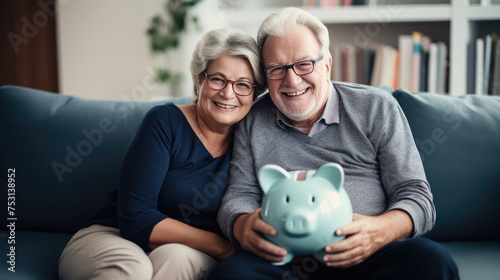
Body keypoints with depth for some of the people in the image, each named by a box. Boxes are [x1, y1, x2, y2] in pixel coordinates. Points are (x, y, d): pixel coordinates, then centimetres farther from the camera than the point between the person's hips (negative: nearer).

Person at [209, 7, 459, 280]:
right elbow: (239, 194, 12)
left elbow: (416, 196, 2)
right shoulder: (253, 121, 14)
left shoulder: (376, 107, 7)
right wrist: (242, 226, -15)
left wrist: (380, 231, -22)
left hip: (364, 257, 0)